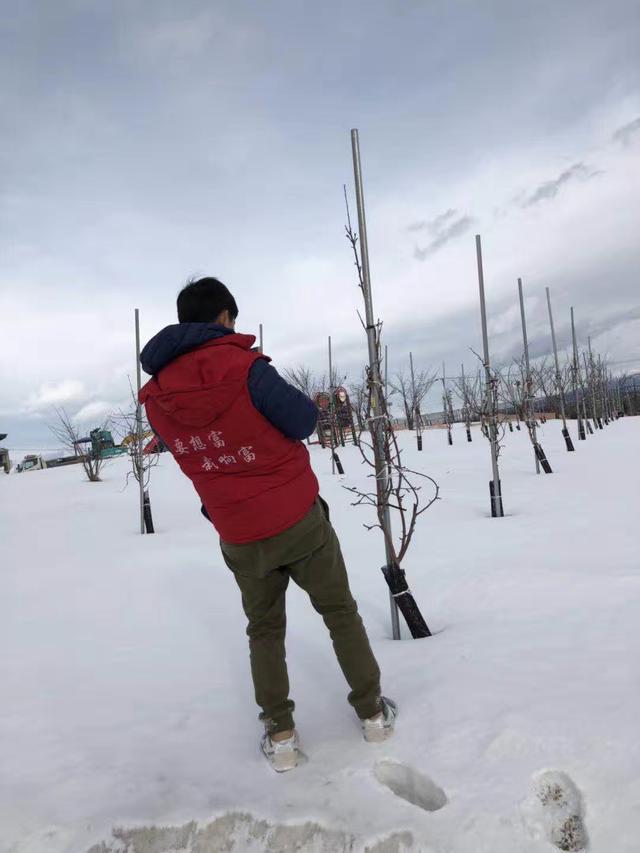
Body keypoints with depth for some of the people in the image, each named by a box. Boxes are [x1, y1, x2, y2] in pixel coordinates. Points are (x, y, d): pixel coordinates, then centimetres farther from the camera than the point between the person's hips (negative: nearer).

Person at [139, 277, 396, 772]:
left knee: (264, 629, 24)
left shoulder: (157, 398, -5)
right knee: (340, 612, 19)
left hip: (240, 539, 4)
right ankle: (372, 712, 31)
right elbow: (303, 421, -12)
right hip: (300, 520, -3)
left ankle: (280, 735, 27)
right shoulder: (243, 367, -20)